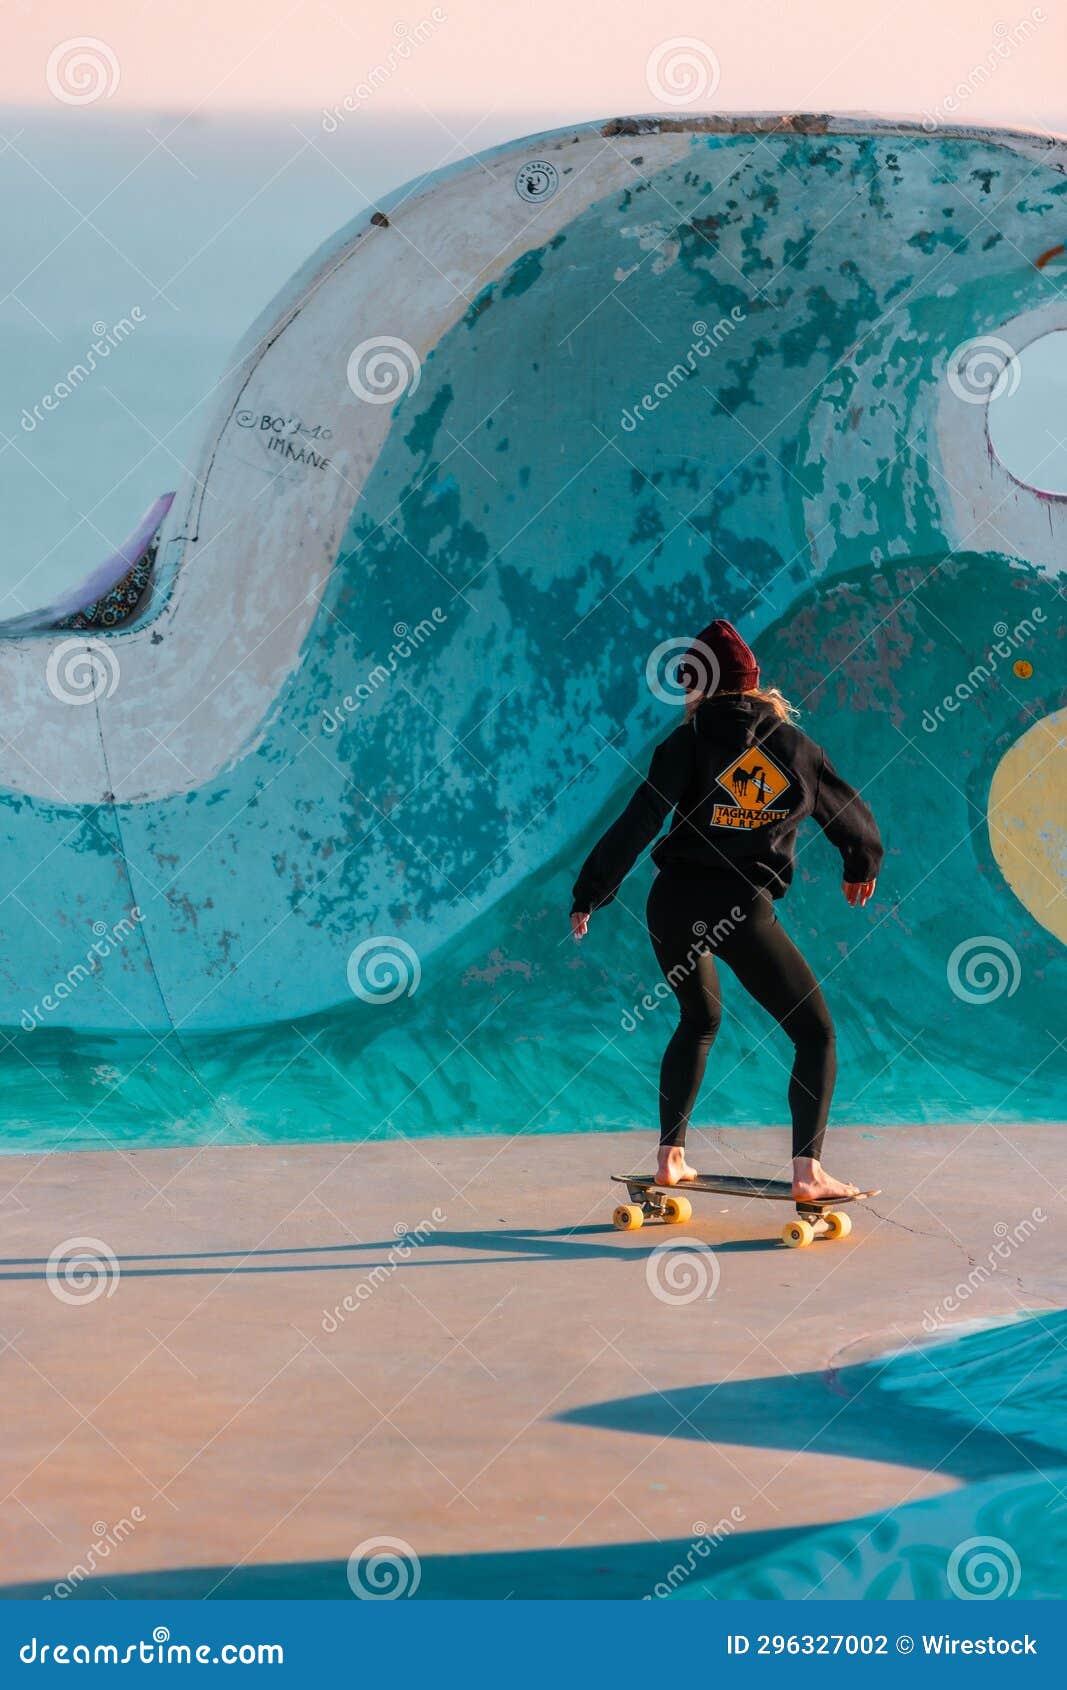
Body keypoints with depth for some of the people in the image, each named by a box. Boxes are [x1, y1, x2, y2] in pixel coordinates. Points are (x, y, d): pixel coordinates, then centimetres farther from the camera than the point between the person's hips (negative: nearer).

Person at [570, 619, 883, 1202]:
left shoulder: (688, 743, 1)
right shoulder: (795, 748, 8)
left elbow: (638, 823, -7)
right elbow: (852, 817, 22)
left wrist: (589, 894, -2)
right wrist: (862, 866, 43)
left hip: (674, 903, 2)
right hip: (745, 911, -2)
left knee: (699, 1021, 27)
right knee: (815, 1033, 6)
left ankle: (670, 1157, 24)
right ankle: (808, 1170, -10)